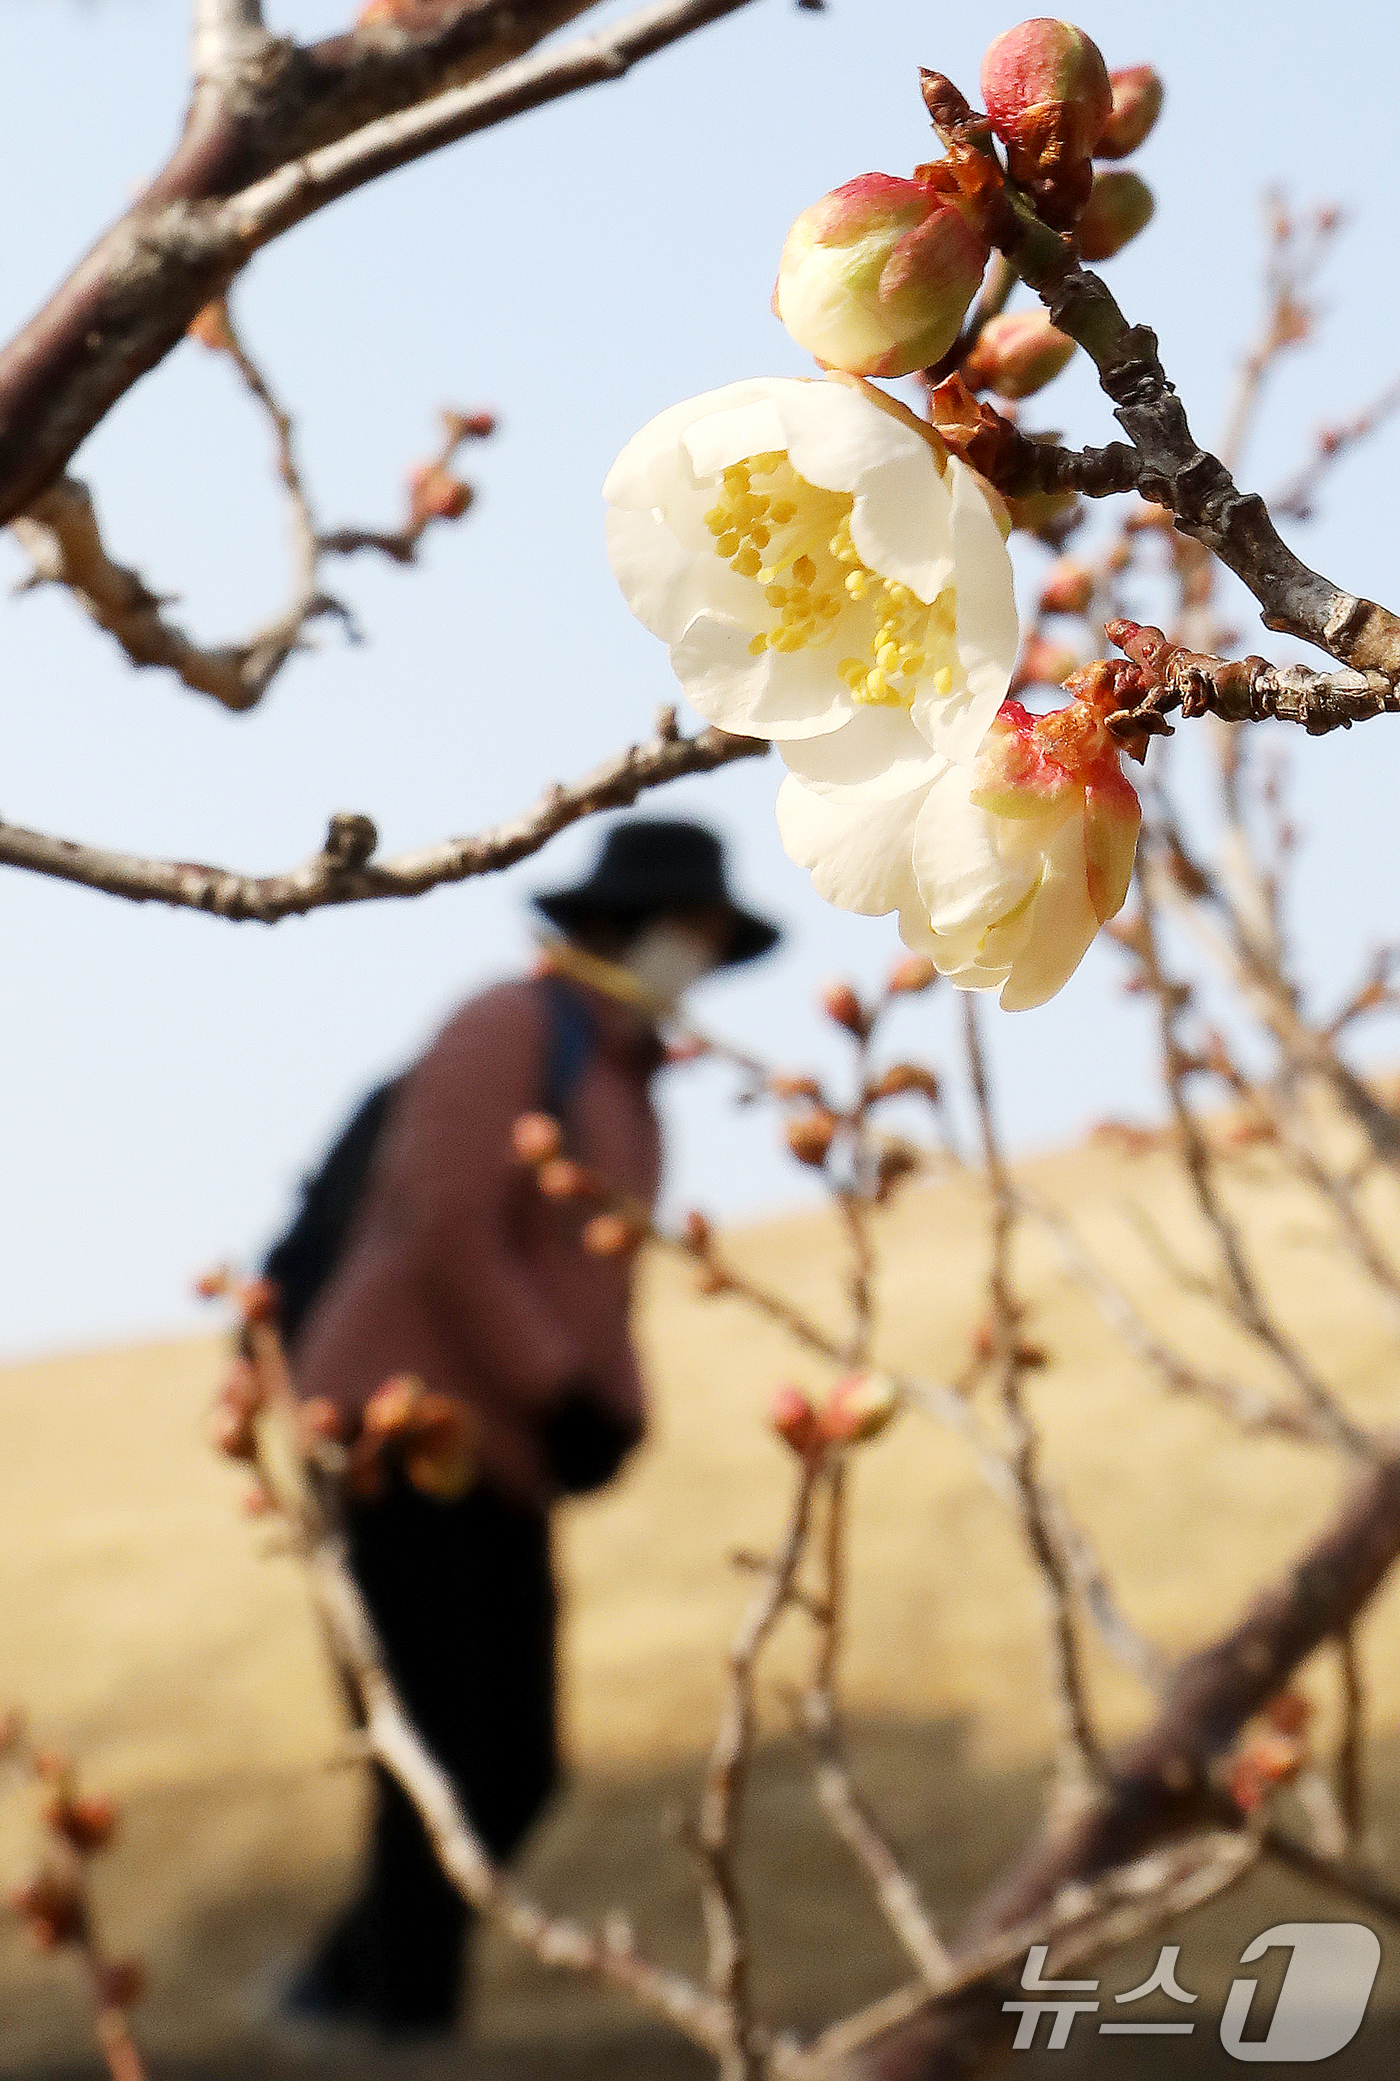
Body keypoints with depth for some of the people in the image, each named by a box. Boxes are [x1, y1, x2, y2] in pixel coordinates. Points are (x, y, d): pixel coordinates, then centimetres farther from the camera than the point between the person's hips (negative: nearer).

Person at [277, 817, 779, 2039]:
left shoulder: (625, 1088, 18)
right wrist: (562, 1396, -20)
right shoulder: (509, 1029, -11)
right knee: (441, 1759, -10)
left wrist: (616, 1419, 2)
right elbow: (446, 1237, -20)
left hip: (497, 1456, 9)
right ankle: (415, 2026, -4)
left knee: (520, 1768, 5)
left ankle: (342, 1989, 17)